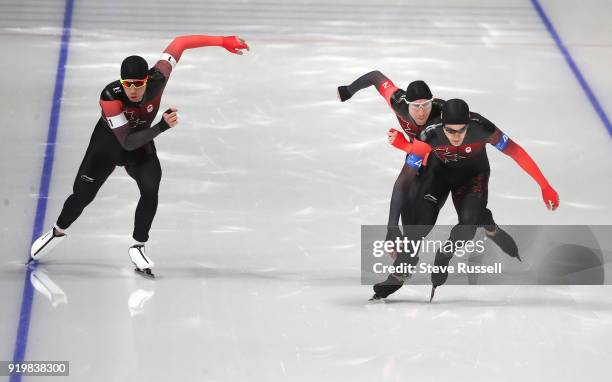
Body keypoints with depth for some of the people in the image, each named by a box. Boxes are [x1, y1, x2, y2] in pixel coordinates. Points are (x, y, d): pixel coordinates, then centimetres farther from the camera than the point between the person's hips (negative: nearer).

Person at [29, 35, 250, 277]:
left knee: (150, 190, -21)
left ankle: (138, 247, -4)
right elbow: (126, 142, -37)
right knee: (82, 195, 5)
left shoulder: (157, 79, -30)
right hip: (108, 141, -2)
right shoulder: (110, 97, -37)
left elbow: (179, 44, -17)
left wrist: (223, 41, -18)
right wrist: (162, 126, -48)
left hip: (141, 142, 2)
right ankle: (57, 232, 35)